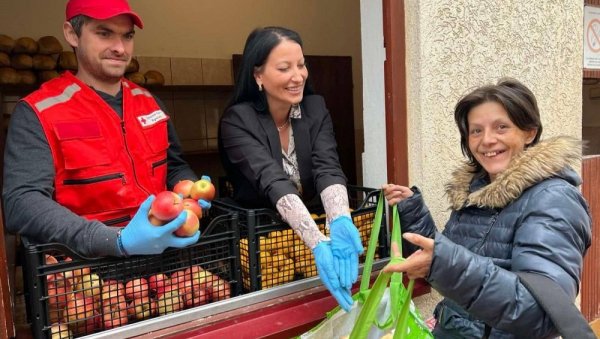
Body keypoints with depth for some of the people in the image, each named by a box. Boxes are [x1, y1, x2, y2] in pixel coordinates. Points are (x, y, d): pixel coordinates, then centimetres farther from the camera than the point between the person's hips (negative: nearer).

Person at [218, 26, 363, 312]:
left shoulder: (316, 109, -4)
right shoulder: (237, 121, -15)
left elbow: (328, 170, -17)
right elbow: (273, 182, -28)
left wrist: (341, 223, -36)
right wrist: (319, 243, -41)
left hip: (311, 225, 3)